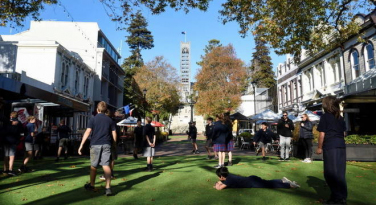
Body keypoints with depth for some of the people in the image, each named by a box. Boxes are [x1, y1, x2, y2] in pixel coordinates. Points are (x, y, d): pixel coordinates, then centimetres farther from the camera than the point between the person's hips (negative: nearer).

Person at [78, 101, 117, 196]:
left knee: (93, 166, 14)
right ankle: (108, 188, -9)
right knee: (106, 165, -2)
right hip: (106, 145, 2)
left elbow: (87, 132, -10)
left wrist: (81, 145, -9)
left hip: (95, 145, -1)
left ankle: (91, 185, 30)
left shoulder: (93, 119, -1)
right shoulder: (109, 120, 7)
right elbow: (114, 134, 7)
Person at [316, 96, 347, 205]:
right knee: (340, 172, 12)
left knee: (330, 173, 1)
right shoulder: (340, 118, 12)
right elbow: (344, 133, 15)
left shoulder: (325, 117, -7)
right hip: (341, 146, 7)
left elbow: (322, 134, -9)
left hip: (330, 147, -7)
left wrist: (319, 147, -1)